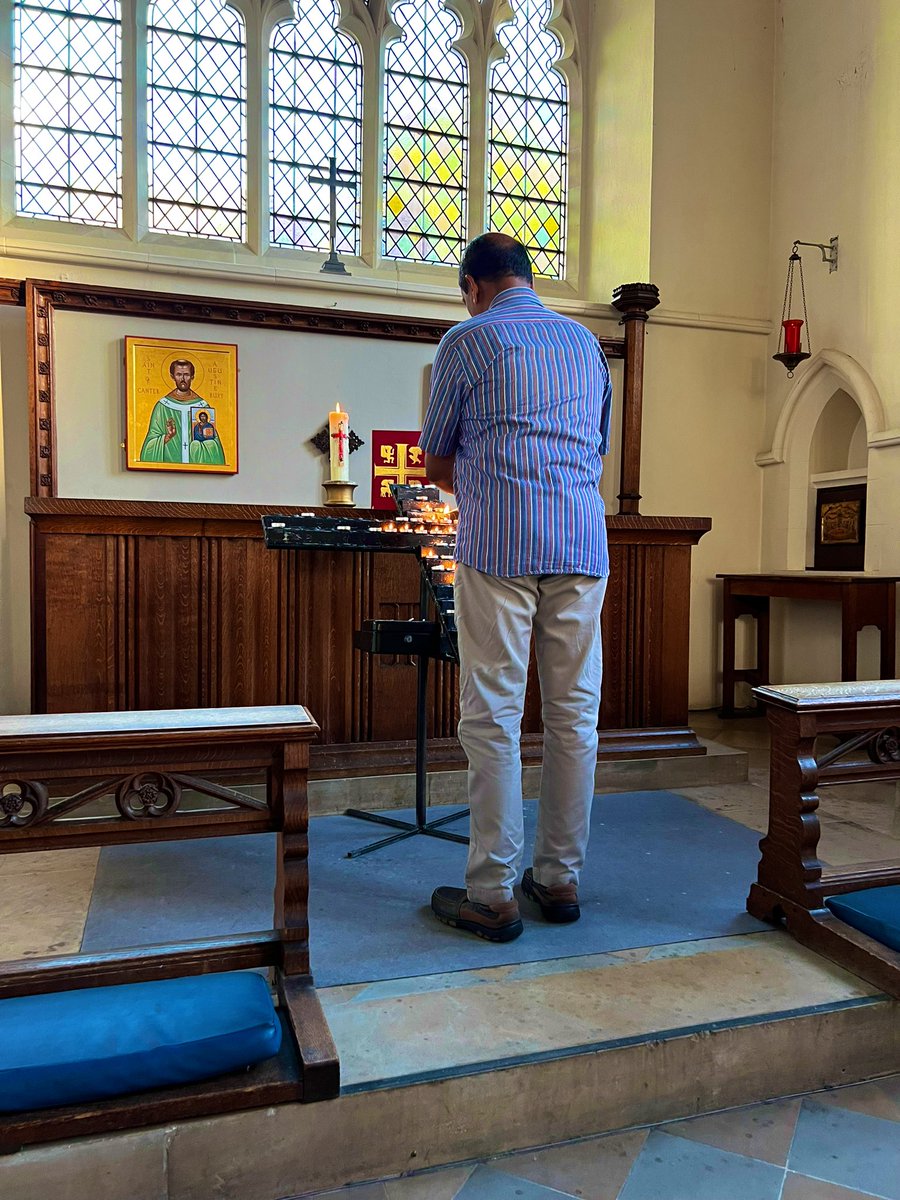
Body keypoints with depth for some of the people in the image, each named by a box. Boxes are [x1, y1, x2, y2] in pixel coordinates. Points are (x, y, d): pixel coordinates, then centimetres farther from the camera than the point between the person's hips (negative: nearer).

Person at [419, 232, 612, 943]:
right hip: (584, 543, 5)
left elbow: (436, 464, 10)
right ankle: (561, 879, 18)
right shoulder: (585, 340, 20)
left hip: (499, 543, -5)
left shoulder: (467, 341, 5)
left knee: (493, 718, -1)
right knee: (574, 715, 8)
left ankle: (493, 895, 6)